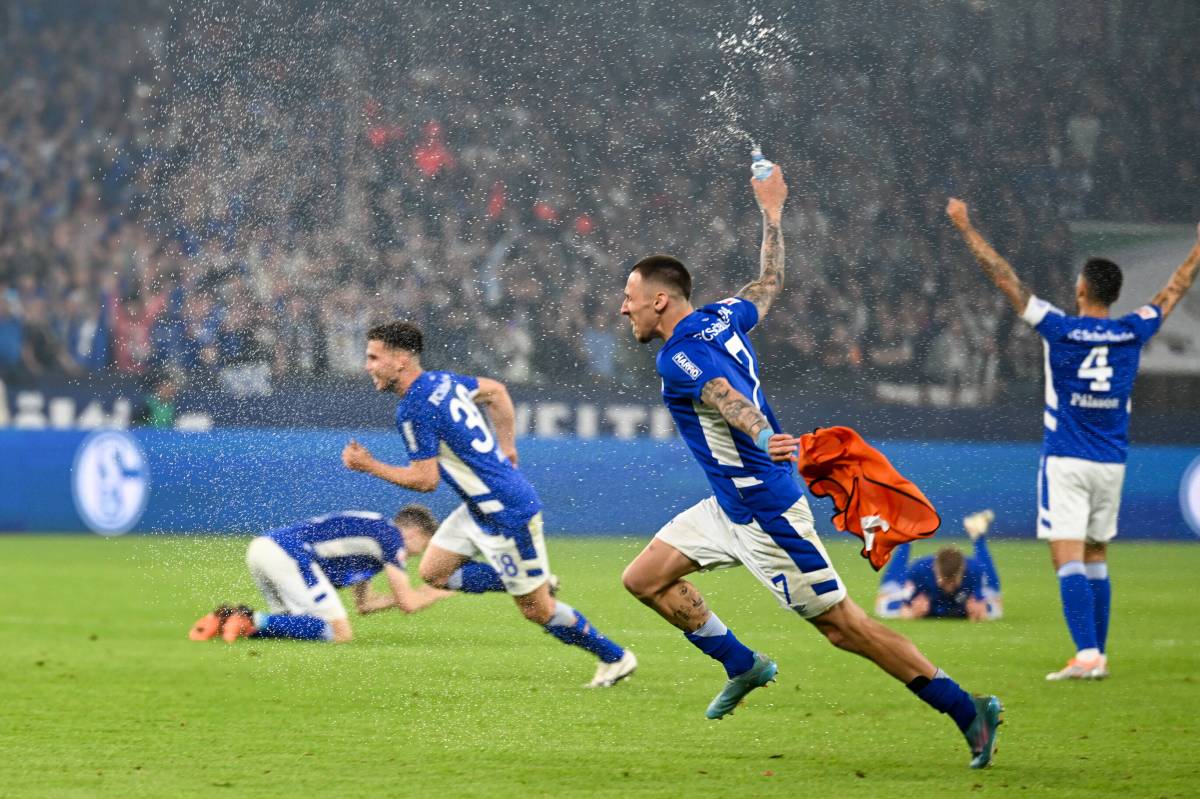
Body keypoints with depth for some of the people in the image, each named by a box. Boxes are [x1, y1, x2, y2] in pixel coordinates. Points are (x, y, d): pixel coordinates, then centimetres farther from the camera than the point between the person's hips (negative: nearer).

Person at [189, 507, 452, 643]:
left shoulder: (369, 530, 31)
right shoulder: (391, 535, 4)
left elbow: (365, 604, 36)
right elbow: (408, 604, 0)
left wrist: (416, 593, 35)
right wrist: (435, 594, 20)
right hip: (288, 554, -9)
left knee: (298, 625, 21)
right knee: (340, 633, -9)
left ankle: (226, 616, 2)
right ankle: (255, 619, -19)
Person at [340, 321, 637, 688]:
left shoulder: (414, 410, -22)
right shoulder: (443, 380, 6)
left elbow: (425, 479, -20)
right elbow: (495, 391, 21)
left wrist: (369, 466, -9)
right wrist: (506, 446, 22)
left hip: (508, 514, -10)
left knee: (536, 610, 1)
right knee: (433, 572, 11)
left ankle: (615, 657, 15)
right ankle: (535, 582, 15)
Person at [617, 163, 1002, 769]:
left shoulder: (679, 356, -20)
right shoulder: (720, 318, 6)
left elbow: (726, 395, -40)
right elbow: (770, 283, 24)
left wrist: (763, 438, -60)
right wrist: (771, 210, 37)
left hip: (764, 513, -10)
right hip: (730, 507, 10)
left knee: (843, 627, -5)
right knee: (644, 577, 10)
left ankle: (966, 709, -1)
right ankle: (743, 666, 21)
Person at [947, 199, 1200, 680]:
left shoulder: (1059, 330, -10)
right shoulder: (1132, 334, -1)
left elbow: (1004, 278, -6)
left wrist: (965, 228, 1)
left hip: (1066, 460, -4)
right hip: (1111, 462, 4)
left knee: (1068, 559, -9)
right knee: (1095, 558, 16)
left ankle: (1087, 655, -21)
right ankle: (1098, 654, 17)